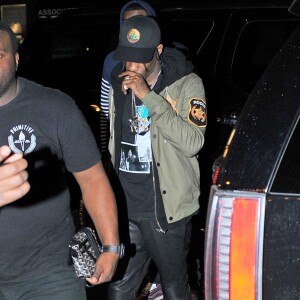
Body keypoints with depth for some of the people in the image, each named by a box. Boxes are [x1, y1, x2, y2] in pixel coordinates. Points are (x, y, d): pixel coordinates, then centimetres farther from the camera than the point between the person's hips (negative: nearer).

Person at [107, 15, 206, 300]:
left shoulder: (186, 84, -9)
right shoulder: (119, 84, 8)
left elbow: (193, 142, -23)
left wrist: (148, 97, -25)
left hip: (166, 210, -4)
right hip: (124, 208, 4)